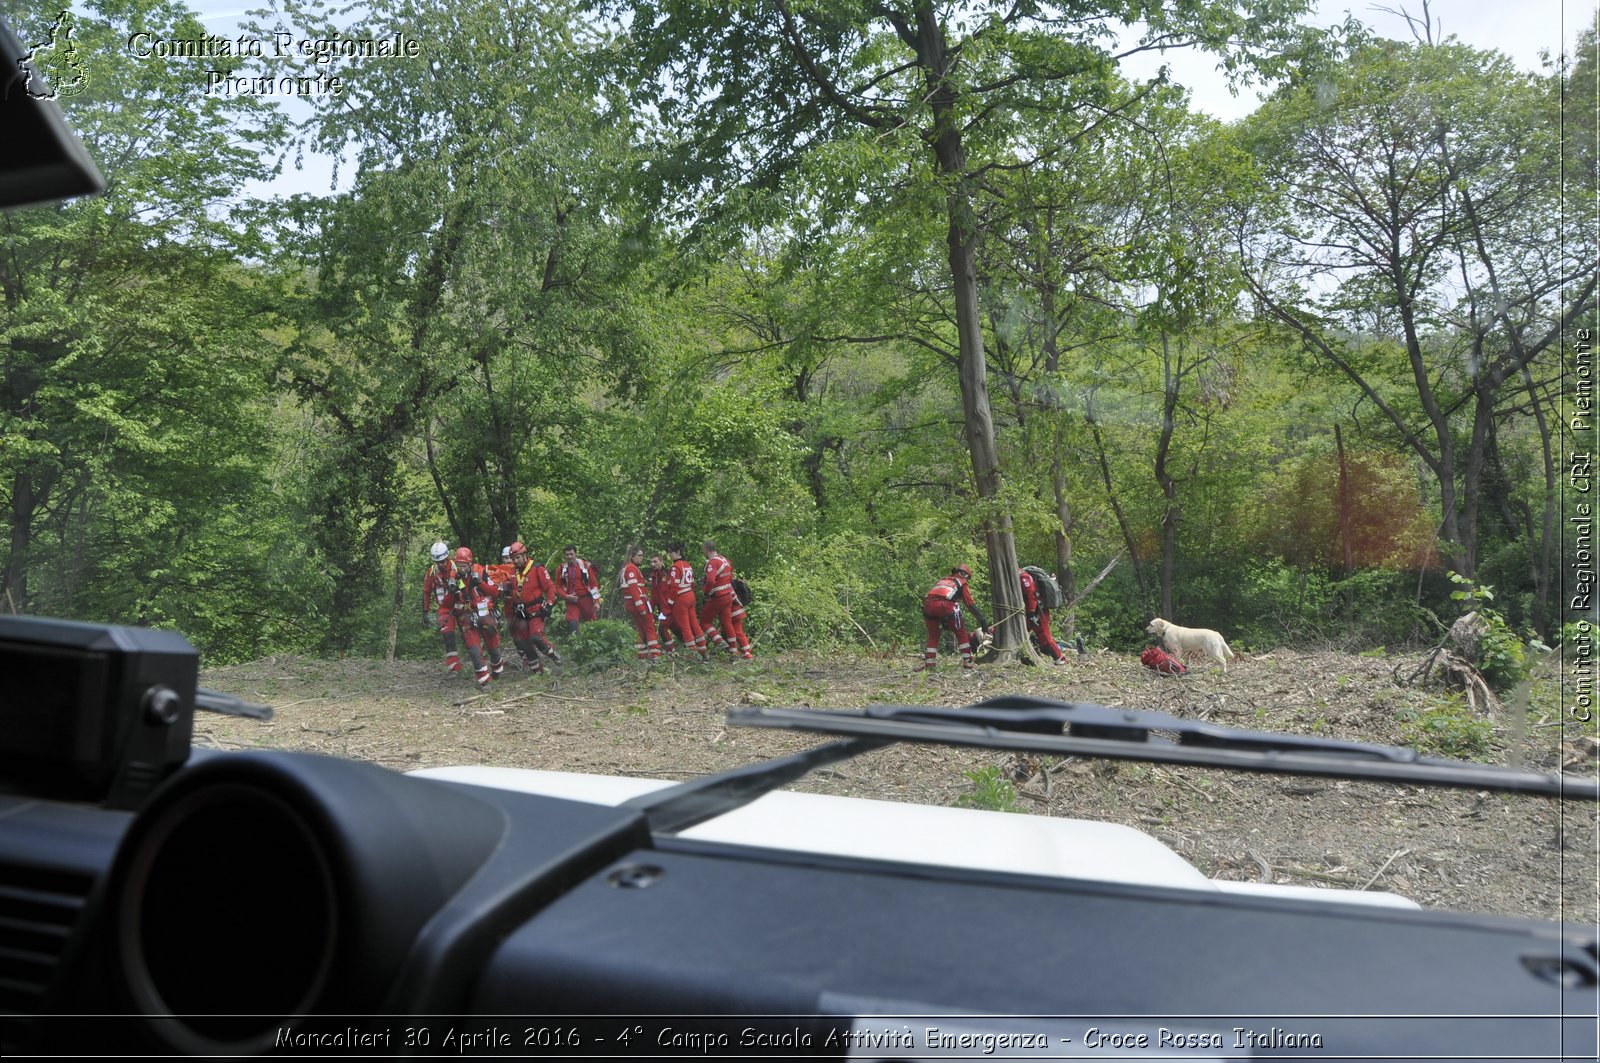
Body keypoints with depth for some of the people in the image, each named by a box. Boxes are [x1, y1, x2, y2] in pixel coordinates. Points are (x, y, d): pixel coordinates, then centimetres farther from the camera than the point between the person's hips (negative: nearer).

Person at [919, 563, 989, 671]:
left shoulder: (942, 580, 36)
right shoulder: (961, 583, 21)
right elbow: (970, 604, 13)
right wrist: (982, 619, 14)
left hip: (928, 605, 5)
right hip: (944, 605, -4)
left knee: (933, 636, 21)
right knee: (961, 634, 12)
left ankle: (929, 663, 14)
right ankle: (967, 662, 11)